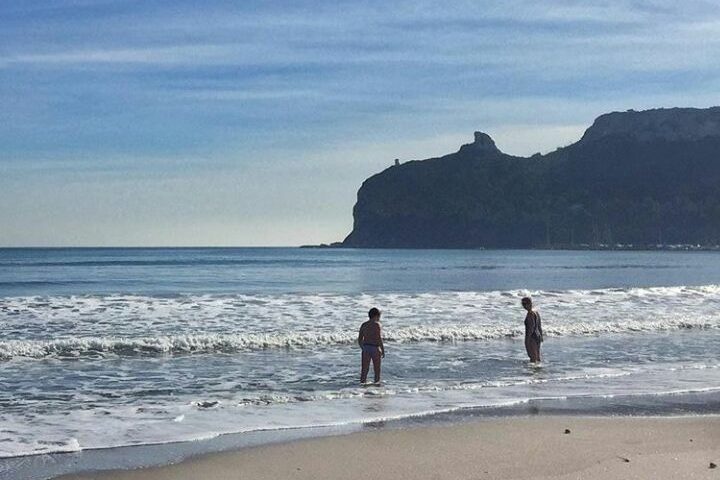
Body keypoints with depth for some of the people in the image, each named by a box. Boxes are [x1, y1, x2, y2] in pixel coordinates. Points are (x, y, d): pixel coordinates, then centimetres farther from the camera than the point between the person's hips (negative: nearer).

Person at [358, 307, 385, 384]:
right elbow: (379, 339, -15)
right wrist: (383, 350, -10)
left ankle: (362, 382, 6)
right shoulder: (377, 324, -9)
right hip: (375, 348, -5)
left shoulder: (363, 325, 10)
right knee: (377, 369, 6)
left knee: (364, 369, 8)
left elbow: (359, 339, 11)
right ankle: (376, 382, 8)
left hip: (365, 348, 5)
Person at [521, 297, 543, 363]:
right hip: (538, 336, 10)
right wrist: (541, 336, 23)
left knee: (533, 358, -6)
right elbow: (539, 326, 16)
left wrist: (527, 338, -24)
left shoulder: (530, 314, -17)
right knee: (537, 357, 18)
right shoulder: (536, 312, 11)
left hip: (532, 338, -10)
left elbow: (532, 326, -24)